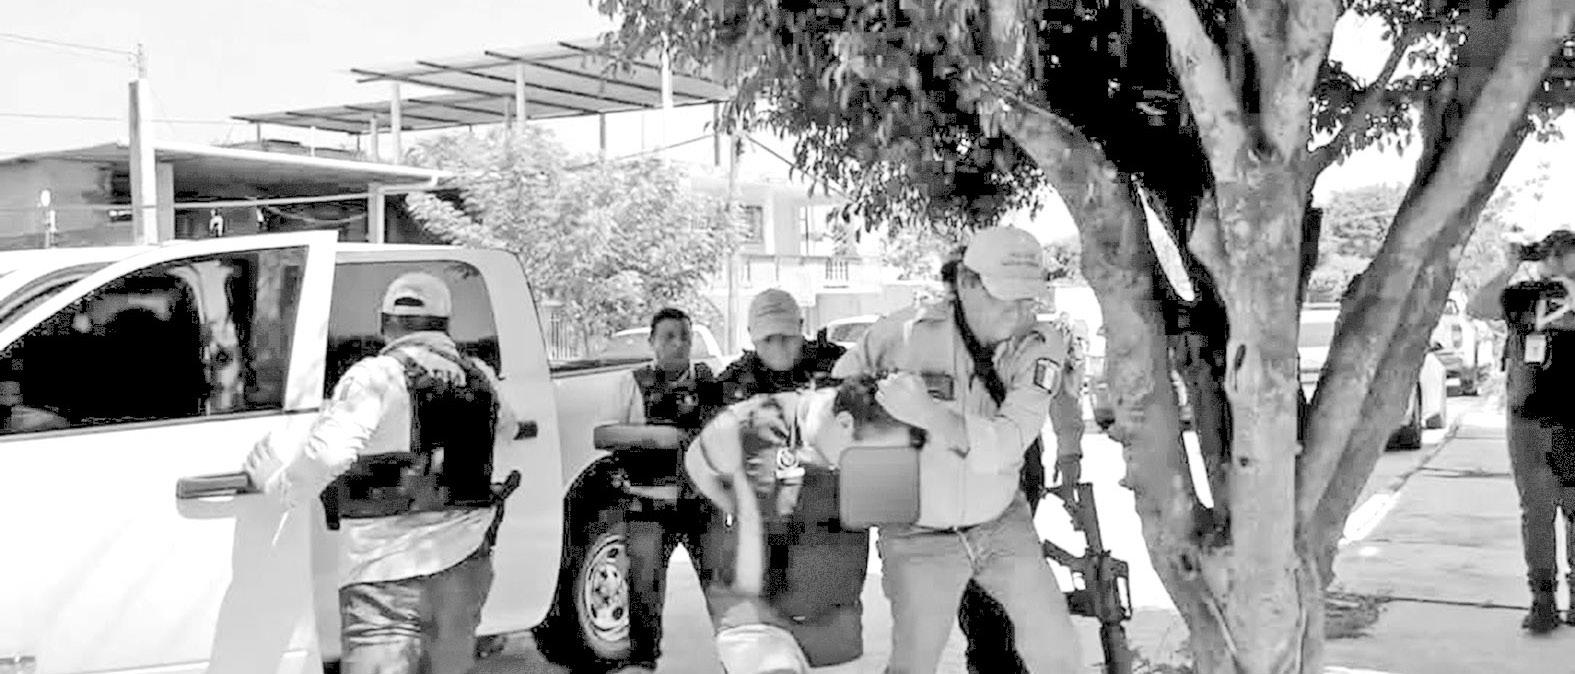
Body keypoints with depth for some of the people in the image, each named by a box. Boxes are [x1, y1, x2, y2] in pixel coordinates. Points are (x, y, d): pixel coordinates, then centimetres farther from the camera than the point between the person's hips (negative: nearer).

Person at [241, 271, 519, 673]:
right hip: (465, 561, 6)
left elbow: (326, 453, -21)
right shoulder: (479, 378, 9)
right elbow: (504, 429, 29)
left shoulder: (376, 378, -9)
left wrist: (278, 482, -4)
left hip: (388, 568, -6)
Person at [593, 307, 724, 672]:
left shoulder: (710, 380, 8)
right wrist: (653, 434, -16)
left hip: (705, 501, 2)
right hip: (650, 504, -2)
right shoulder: (637, 382, 3)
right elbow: (602, 435, -4)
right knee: (644, 584, -2)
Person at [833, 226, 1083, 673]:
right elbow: (838, 389, -2)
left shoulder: (1038, 355, -17)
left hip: (1002, 523, 2)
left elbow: (1003, 447, -31)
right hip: (921, 536, -2)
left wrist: (931, 415, -46)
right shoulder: (904, 333, -20)